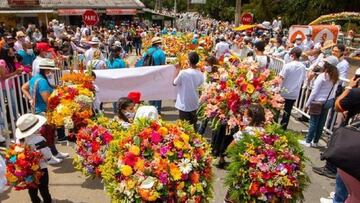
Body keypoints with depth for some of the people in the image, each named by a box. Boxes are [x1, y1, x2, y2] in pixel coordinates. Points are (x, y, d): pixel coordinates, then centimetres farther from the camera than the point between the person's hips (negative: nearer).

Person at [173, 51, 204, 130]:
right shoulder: (200, 74, -6)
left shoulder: (183, 73, -20)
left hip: (184, 105, -5)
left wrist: (177, 70, 4)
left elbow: (175, 83, -5)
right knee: (193, 125, 19)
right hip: (194, 104, 5)